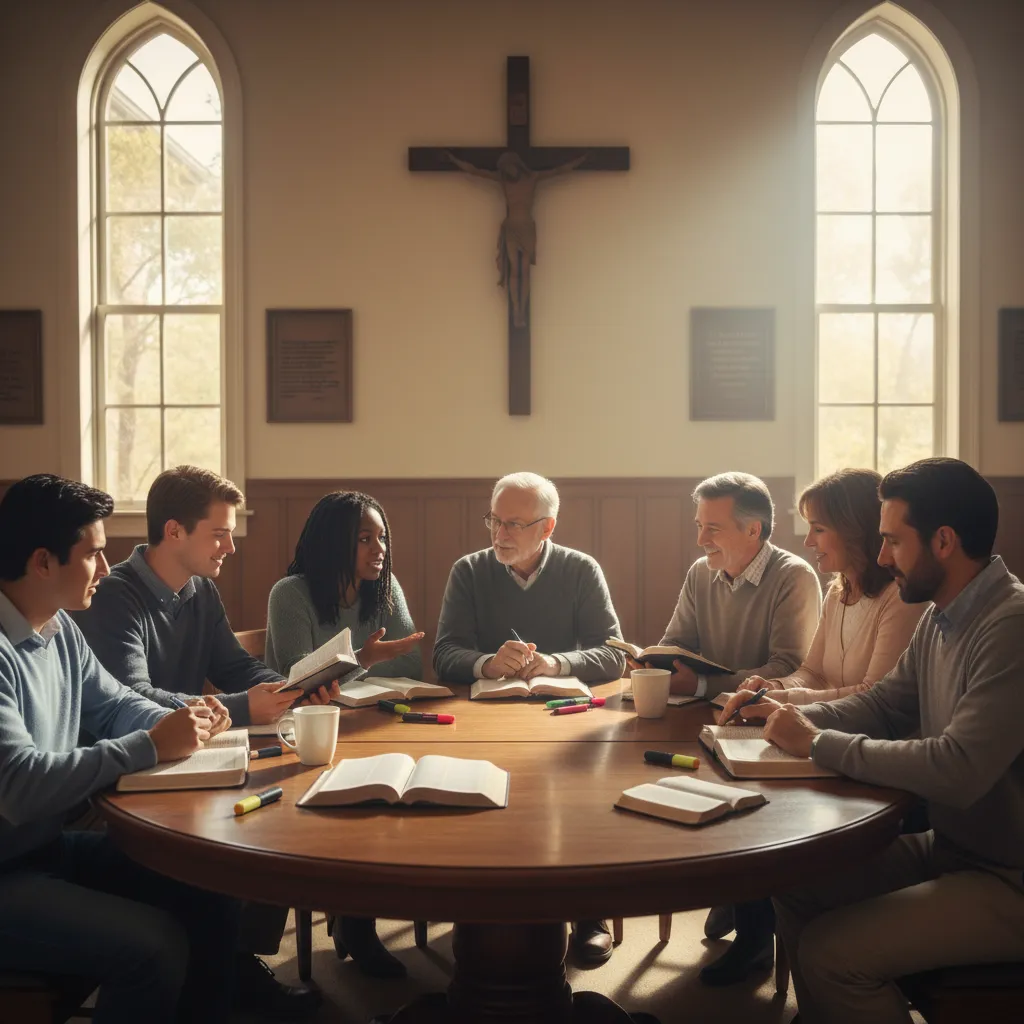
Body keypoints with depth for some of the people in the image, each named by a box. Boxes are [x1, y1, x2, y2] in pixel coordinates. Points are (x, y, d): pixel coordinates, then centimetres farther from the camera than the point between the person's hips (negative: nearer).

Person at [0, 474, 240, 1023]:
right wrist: (151, 747, -24)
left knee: (213, 895, -1)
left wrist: (178, 724, -4)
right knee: (155, 945, -24)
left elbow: (115, 705, 18)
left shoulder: (61, 628, 6)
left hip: (53, 845, 9)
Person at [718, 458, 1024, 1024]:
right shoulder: (940, 618, 4)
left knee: (831, 953, -18)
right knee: (795, 889, 4)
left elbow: (958, 771, -31)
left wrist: (818, 743, -21)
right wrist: (792, 713, -2)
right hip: (949, 845, 8)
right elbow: (885, 702, 16)